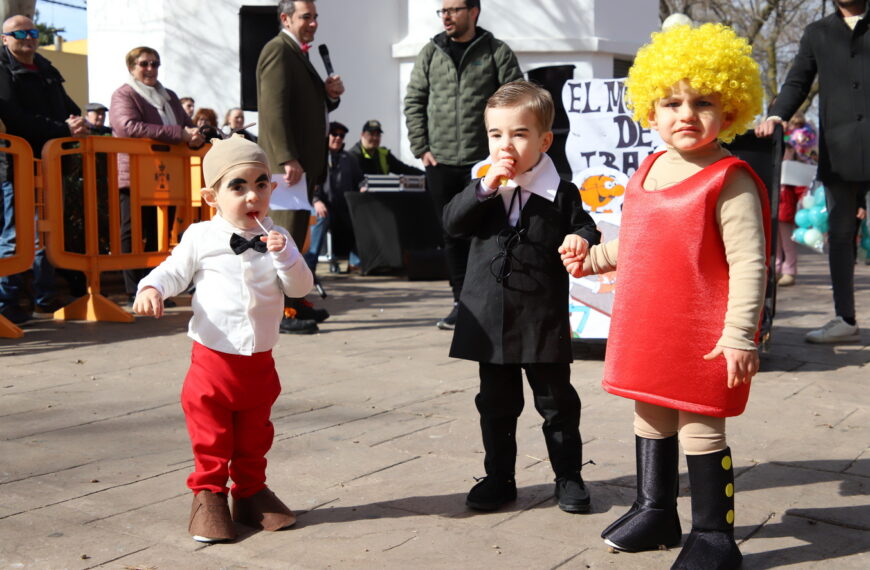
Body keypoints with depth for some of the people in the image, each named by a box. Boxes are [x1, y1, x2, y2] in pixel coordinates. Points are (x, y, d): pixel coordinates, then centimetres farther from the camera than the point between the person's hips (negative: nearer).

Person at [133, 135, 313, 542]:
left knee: (254, 436, 16)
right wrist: (151, 288, -19)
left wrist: (285, 256, -19)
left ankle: (250, 491, 31)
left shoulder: (277, 239, 3)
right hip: (213, 356, -3)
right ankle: (208, 495, 19)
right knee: (211, 436, 5)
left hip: (259, 361, 3)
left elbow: (300, 287, -3)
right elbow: (174, 271, 1)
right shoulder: (201, 237, -3)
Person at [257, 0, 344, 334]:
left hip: (304, 161, 10)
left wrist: (331, 94, 6)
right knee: (286, 232, -10)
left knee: (295, 232, 13)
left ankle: (294, 301, 19)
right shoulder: (278, 50, -10)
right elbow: (274, 109, -19)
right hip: (289, 162, -10)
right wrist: (288, 159, -26)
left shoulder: (299, 54, 21)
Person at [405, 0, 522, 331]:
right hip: (440, 163, 3)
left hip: (484, 163, -3)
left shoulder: (497, 53, 2)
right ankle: (462, 301, 17)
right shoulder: (430, 53, 10)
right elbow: (413, 101, 12)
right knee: (452, 234, 8)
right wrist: (421, 148, 3)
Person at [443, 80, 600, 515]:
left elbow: (584, 228, 2)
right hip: (491, 318, 3)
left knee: (556, 401, 9)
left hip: (543, 319, -2)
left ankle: (568, 476, 24)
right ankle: (499, 478, 25)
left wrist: (581, 240, -22)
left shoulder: (560, 193, -4)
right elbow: (452, 223, -6)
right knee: (496, 404, 13)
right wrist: (485, 187, -17)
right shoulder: (482, 188, 4)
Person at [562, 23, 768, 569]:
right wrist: (593, 258, 23)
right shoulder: (649, 171, 10)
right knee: (651, 418, 20)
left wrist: (739, 336, -21)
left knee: (700, 429, 2)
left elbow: (748, 263, -18)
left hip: (701, 338, -8)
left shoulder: (730, 181, -14)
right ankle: (656, 511, 38)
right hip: (645, 329, 8)